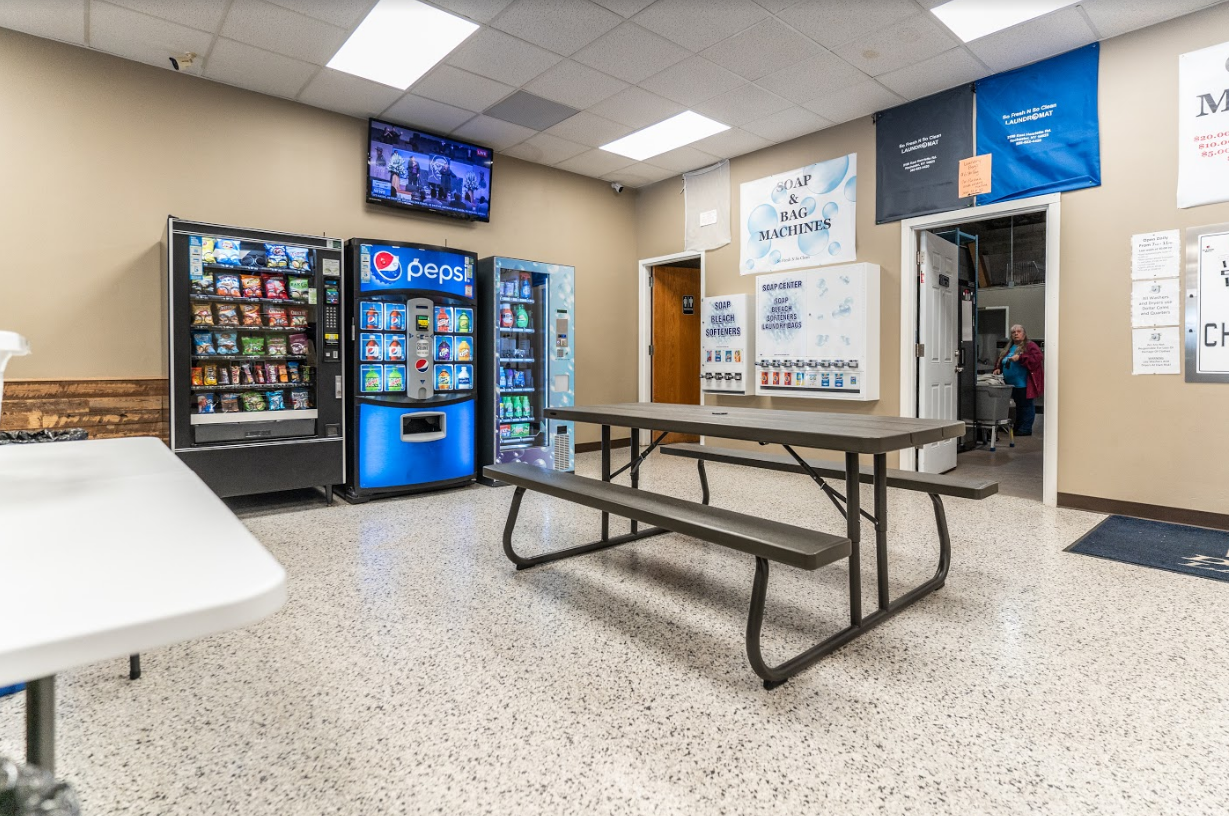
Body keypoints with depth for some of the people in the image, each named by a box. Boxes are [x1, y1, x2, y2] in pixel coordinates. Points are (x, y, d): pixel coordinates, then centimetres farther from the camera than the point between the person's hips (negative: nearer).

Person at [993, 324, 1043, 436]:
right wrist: (998, 368, 7)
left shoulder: (1030, 346, -4)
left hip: (1024, 384, -7)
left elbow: (1037, 359, -19)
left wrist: (1020, 357, -25)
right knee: (1018, 405, 16)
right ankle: (1018, 427, 24)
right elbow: (1001, 361, 26)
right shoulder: (1008, 348, 17)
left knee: (1026, 405, -2)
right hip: (1012, 384, 7)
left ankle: (1026, 429, 3)